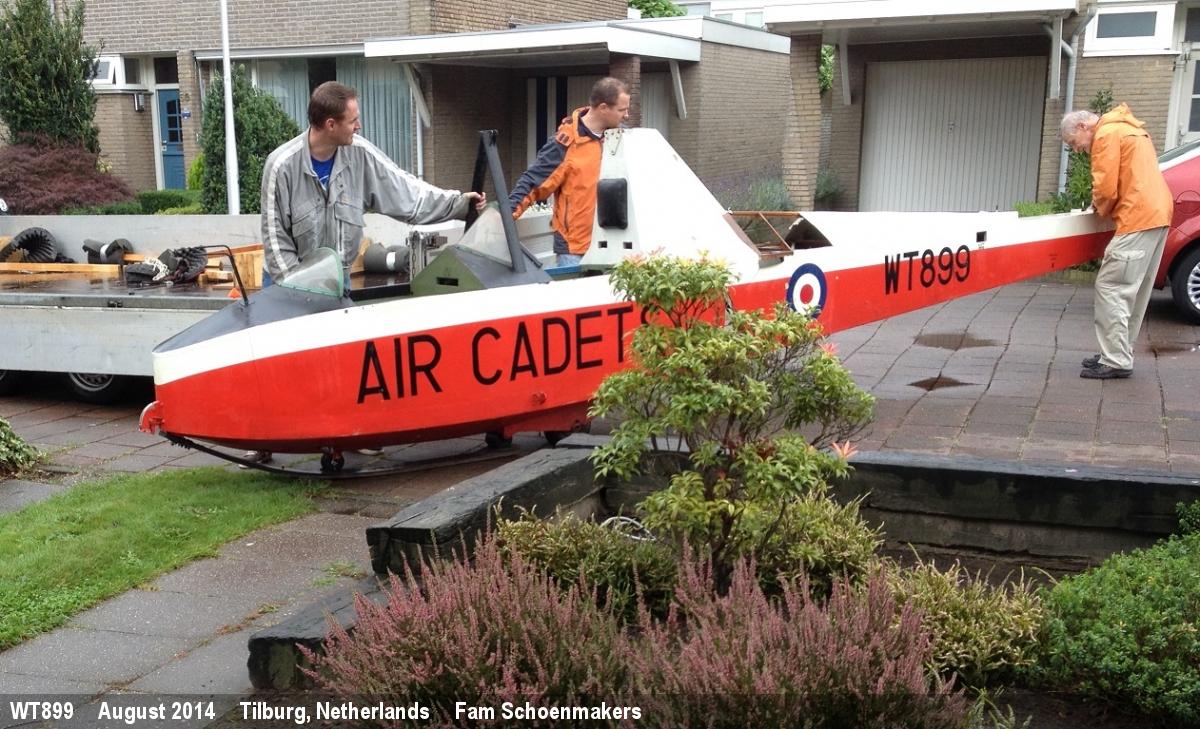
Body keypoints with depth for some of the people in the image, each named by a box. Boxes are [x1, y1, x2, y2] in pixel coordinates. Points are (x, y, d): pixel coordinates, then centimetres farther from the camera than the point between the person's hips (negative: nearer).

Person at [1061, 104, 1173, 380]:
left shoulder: (1106, 134, -7)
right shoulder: (1127, 129, 24)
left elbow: (1106, 187, -12)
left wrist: (1100, 210, 7)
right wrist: (1106, 208, 14)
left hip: (1138, 218, -10)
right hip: (1157, 214, 10)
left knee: (1111, 287, -8)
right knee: (1133, 291, 14)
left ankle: (1116, 361, -8)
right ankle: (1118, 354, 20)